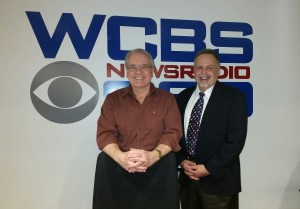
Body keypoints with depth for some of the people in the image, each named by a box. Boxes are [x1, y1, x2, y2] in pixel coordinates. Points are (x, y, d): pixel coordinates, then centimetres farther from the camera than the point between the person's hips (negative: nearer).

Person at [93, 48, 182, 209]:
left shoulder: (167, 99, 9)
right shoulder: (113, 99, 10)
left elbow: (173, 133, 0)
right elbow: (105, 134, 2)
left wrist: (153, 156, -17)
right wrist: (120, 157, -17)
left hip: (159, 169, -1)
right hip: (118, 169, 1)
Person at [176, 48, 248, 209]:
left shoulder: (234, 97, -8)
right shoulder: (183, 97, 6)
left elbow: (236, 139, -14)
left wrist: (209, 168, -15)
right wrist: (182, 161, -7)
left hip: (218, 180, -4)